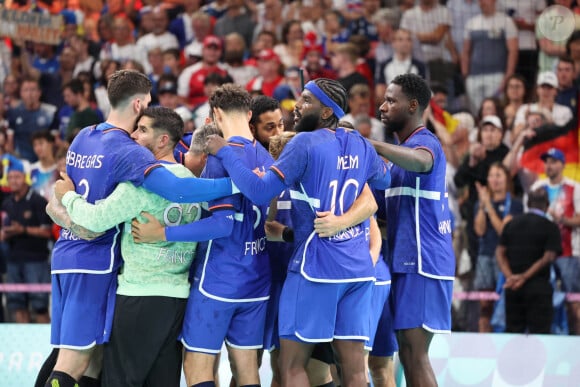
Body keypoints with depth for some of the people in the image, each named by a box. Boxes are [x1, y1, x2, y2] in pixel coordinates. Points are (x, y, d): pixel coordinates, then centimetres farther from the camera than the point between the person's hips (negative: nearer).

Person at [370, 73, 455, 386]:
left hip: (423, 263, -10)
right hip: (406, 261, 10)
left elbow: (420, 162, -36)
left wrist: (366, 143, -36)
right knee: (408, 354, 9)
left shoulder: (425, 142, -10)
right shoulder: (404, 150, 22)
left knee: (415, 354, -13)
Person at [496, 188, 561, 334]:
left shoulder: (512, 224, 10)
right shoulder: (550, 227, -4)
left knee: (513, 330, 8)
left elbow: (500, 252, 4)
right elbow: (548, 258, -14)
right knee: (539, 330, -3)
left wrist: (509, 276, -8)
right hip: (538, 288, -4)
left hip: (513, 288, 4)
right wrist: (524, 277, -14)